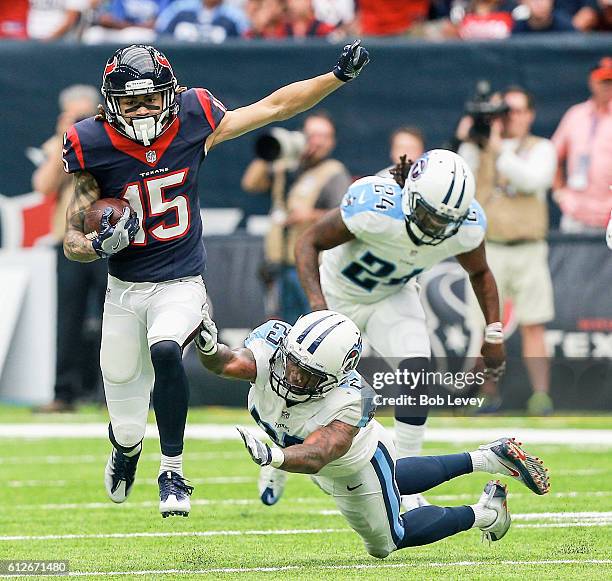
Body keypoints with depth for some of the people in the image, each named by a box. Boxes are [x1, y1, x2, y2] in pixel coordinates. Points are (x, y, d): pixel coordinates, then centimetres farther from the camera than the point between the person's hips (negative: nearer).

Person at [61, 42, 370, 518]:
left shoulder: (192, 124, -9)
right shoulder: (96, 149, -12)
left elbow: (274, 107, 1)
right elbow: (73, 243, -7)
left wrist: (339, 76, -5)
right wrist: (100, 245, -29)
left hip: (180, 286, -1)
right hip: (124, 290, 1)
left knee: (165, 351, -35)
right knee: (127, 429, 9)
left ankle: (173, 470, -17)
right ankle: (126, 449, 50)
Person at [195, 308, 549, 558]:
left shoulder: (348, 404, -47)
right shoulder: (271, 351, -35)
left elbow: (314, 457, -58)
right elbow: (228, 362, -49)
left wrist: (274, 456, -78)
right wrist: (210, 350, -72)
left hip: (357, 463, -6)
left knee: (386, 541, 18)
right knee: (396, 483, 34)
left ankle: (485, 513, 35)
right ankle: (486, 460, 47)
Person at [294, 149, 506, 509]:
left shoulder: (466, 227, -25)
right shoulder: (373, 209, -39)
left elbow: (480, 273, -1)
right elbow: (309, 242, -26)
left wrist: (494, 333, -5)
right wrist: (317, 303, -39)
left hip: (393, 298, 3)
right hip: (338, 295, -3)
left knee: (417, 372, -21)